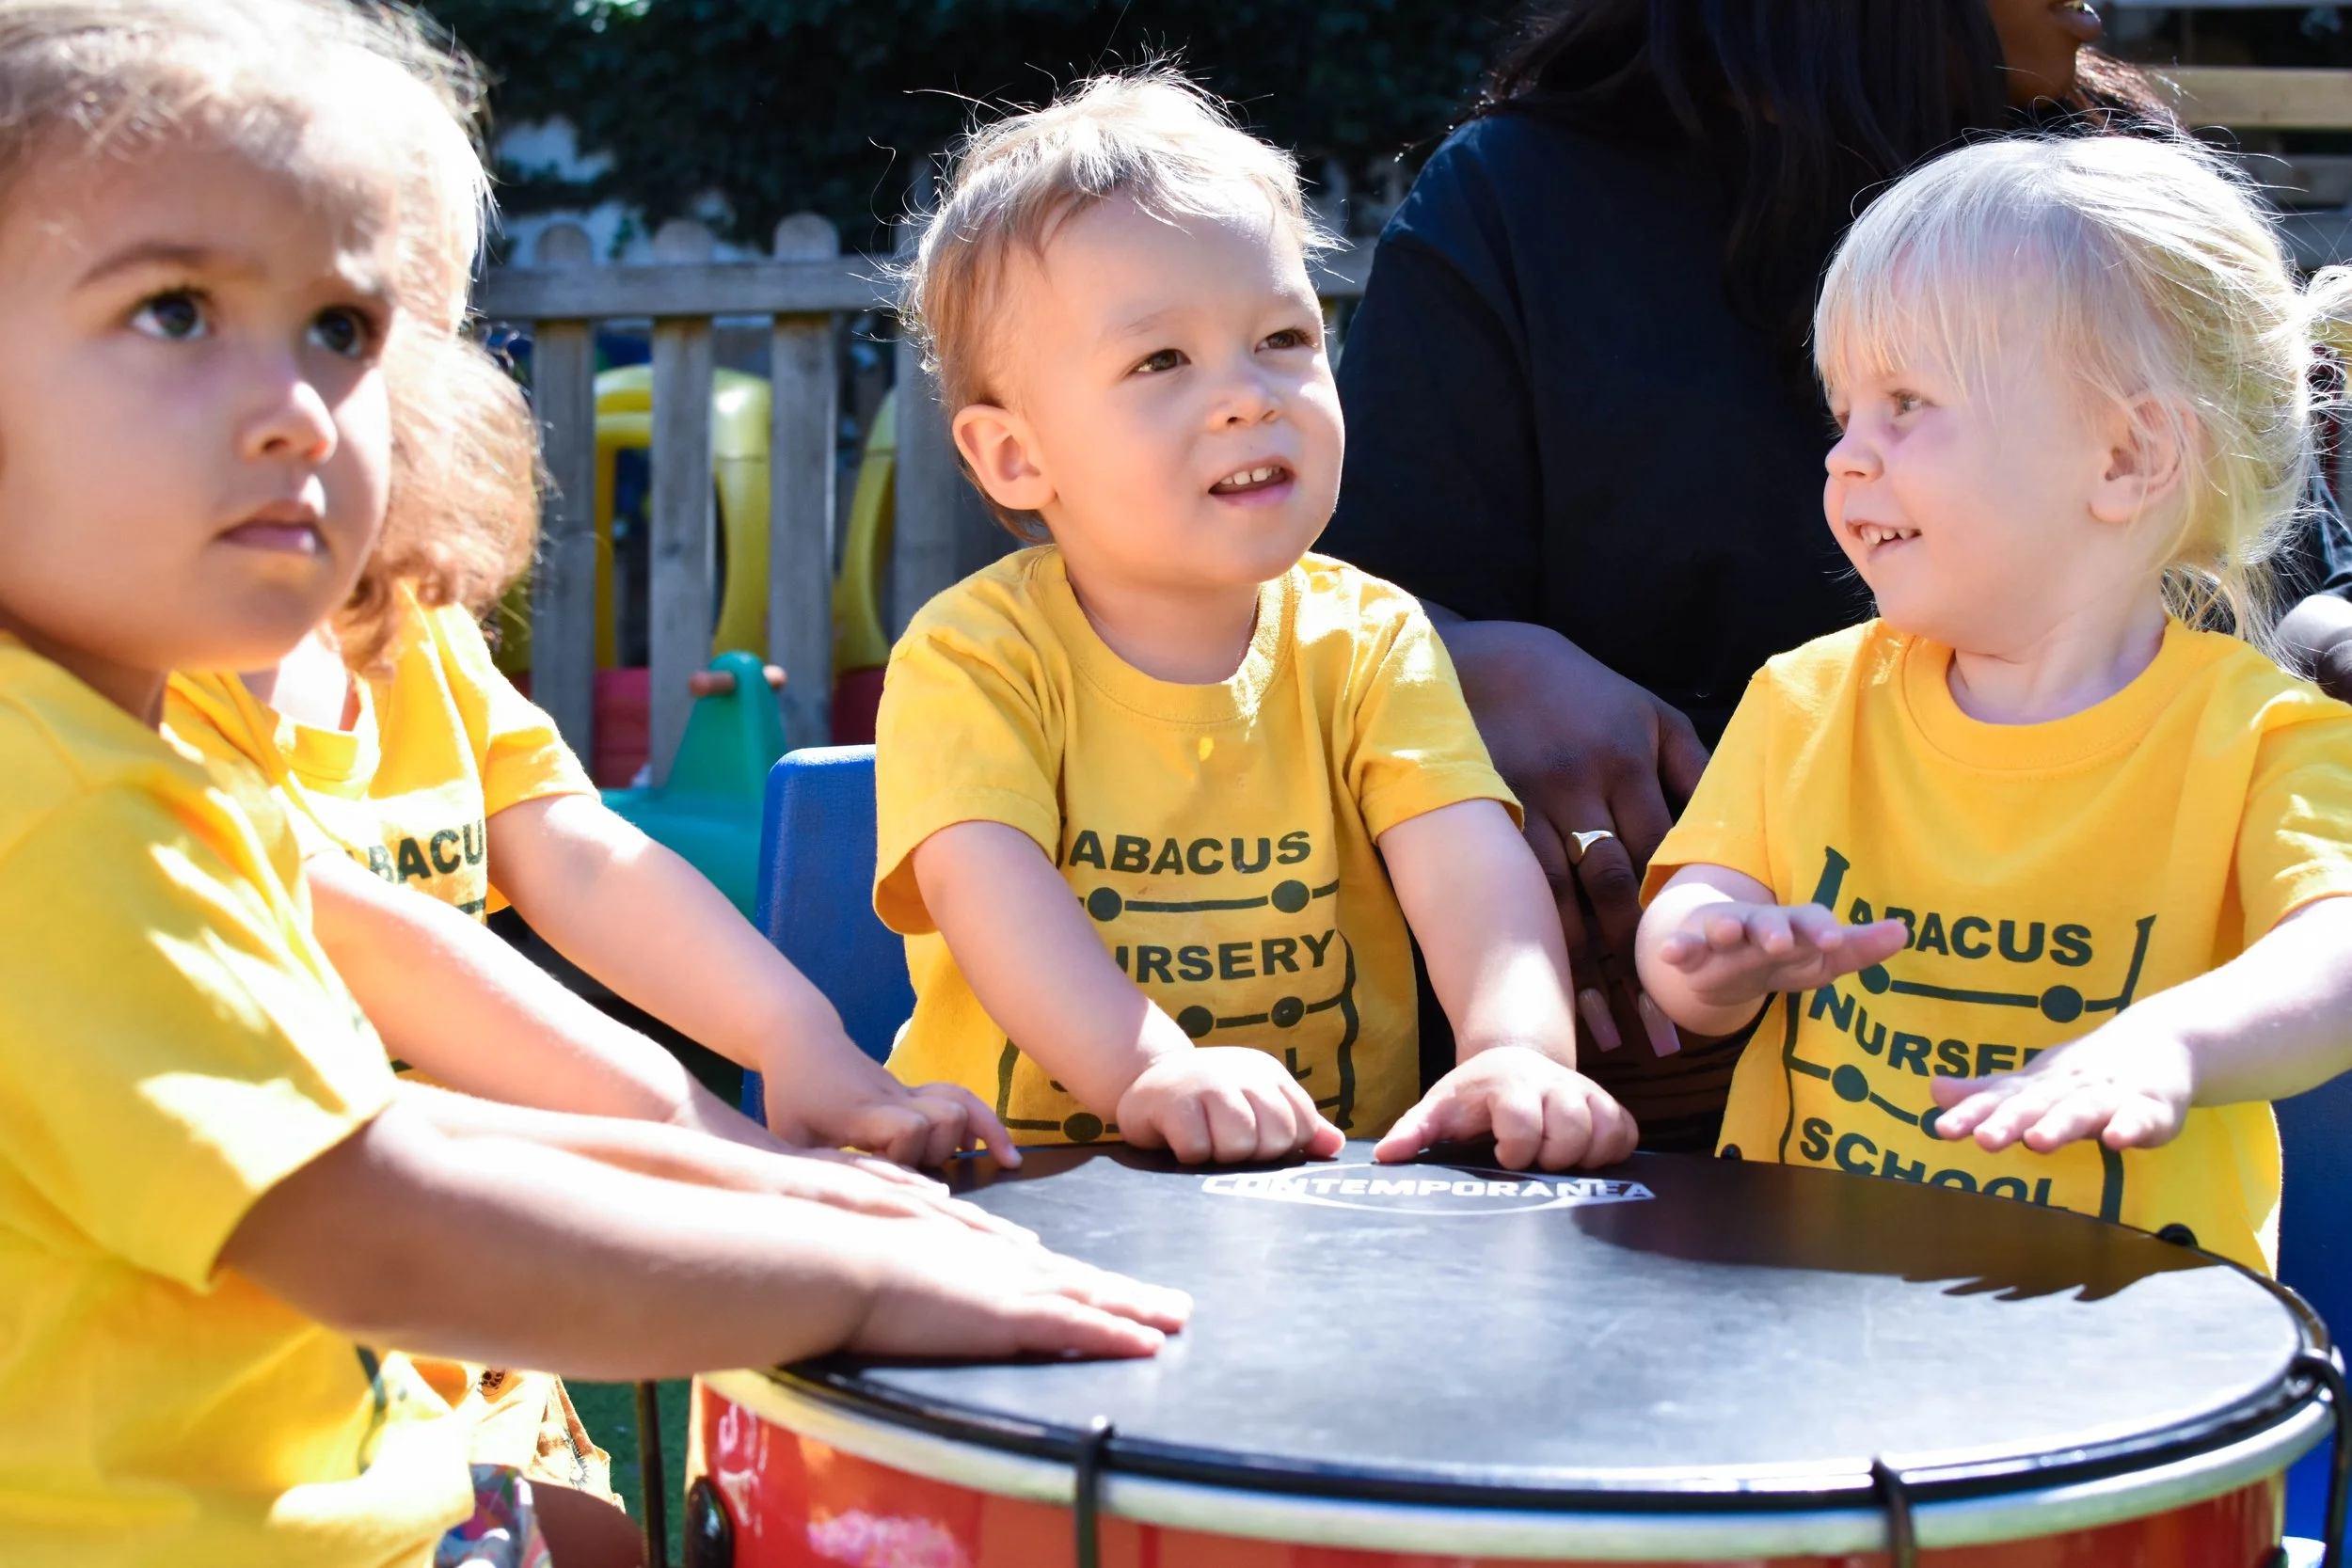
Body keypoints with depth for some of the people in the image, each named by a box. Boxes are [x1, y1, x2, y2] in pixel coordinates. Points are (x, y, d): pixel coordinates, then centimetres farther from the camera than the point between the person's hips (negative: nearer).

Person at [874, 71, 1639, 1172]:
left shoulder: (1365, 640, 3)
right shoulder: (971, 657, -5)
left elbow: (1467, 861, -11)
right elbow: (984, 885, -21)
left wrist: (1521, 1048, -32)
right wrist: (1152, 1072, -38)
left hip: (1336, 1185, 4)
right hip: (1014, 1197, -3)